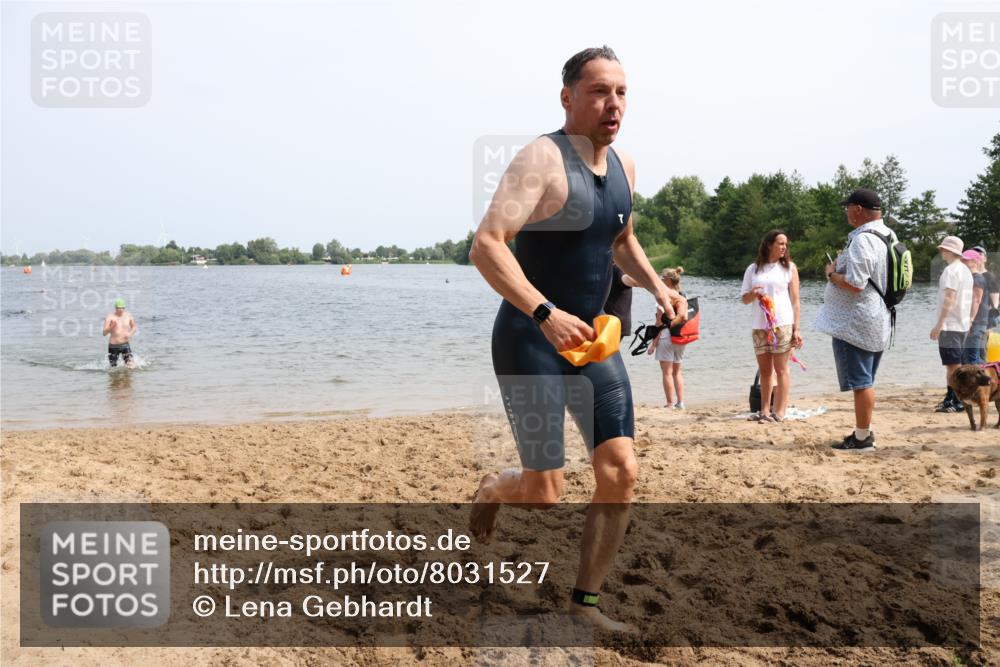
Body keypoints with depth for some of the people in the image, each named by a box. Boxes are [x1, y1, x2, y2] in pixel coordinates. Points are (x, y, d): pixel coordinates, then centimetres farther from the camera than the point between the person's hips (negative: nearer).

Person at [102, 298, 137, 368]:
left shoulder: (128, 316, 4)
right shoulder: (110, 317, -7)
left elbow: (134, 327, 20)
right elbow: (104, 333, -11)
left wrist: (130, 333, -1)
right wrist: (111, 327, -29)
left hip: (125, 345, 2)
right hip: (113, 346, -2)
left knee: (131, 367, -12)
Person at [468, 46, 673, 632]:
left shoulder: (623, 167, 8)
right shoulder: (543, 159, -16)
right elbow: (486, 245, -27)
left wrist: (656, 286, 9)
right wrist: (546, 313, -37)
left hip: (591, 339, 7)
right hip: (531, 340, -7)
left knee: (621, 472, -1)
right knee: (545, 493, -3)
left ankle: (586, 601, 14)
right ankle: (494, 489, 34)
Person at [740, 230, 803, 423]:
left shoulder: (789, 267, 6)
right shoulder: (753, 269, 11)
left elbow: (795, 300, 3)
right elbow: (744, 299, 12)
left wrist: (796, 328, -4)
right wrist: (753, 294, -12)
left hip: (783, 325, -3)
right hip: (760, 326, 3)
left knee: (781, 369, -4)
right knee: (764, 370, 6)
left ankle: (780, 412, -4)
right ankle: (764, 411, 10)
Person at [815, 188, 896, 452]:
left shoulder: (862, 240, -20)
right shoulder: (887, 237, 11)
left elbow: (854, 283, -27)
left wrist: (832, 273, -10)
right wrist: (843, 265, 14)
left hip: (854, 324, -10)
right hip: (876, 321, 10)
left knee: (860, 383, -3)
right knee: (865, 381, 17)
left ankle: (862, 438, 3)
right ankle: (865, 432, 25)